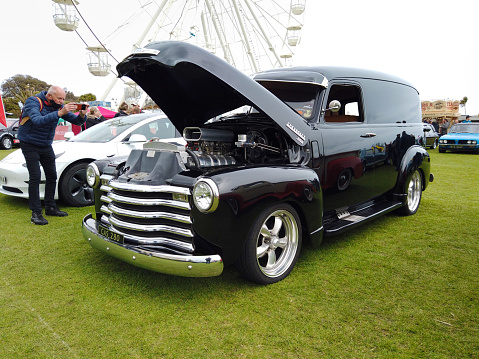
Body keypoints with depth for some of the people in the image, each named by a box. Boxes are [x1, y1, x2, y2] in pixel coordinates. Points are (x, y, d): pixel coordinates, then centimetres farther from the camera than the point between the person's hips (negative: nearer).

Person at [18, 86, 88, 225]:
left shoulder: (58, 106, -3)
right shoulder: (33, 102, -20)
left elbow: (76, 121, -4)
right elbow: (38, 121, -39)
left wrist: (82, 115, -27)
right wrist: (59, 113, -48)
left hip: (46, 146, 6)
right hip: (30, 145, -6)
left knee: (52, 176, 6)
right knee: (35, 177, -11)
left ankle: (50, 207, 18)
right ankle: (36, 213, -6)